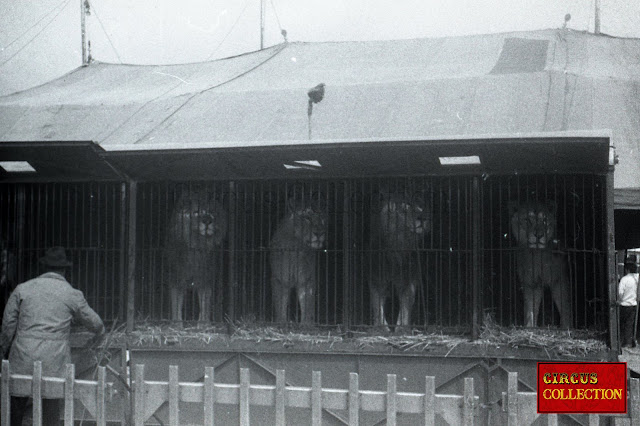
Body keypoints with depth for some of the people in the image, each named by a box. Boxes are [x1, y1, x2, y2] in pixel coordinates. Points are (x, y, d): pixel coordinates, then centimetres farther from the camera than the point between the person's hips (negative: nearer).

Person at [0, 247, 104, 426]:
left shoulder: (23, 289, 4)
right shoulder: (73, 295, 1)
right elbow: (93, 321, 15)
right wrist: (99, 331, 38)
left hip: (22, 360, 1)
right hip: (53, 363, -1)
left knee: (16, 406, 12)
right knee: (50, 409, 7)